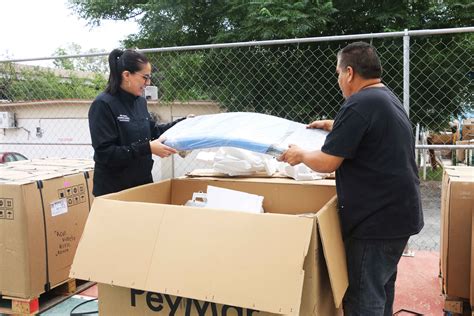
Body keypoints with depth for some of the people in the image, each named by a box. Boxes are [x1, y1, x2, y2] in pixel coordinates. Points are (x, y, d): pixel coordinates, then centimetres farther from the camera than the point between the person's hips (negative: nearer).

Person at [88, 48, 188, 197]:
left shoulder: (140, 101, 5)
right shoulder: (103, 105, -16)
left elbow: (152, 131, 19)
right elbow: (105, 153, -22)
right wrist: (147, 148, -28)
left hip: (143, 182, 7)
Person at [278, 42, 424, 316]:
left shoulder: (359, 105, -20)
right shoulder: (388, 98, 12)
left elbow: (326, 163, -19)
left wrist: (300, 155, -1)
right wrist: (334, 126, 28)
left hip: (377, 219, -10)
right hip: (398, 212, 10)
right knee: (381, 291, 23)